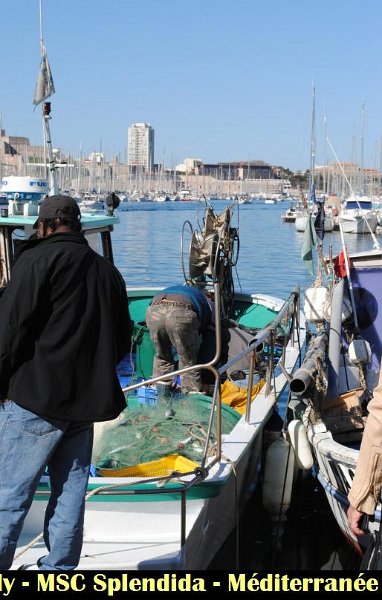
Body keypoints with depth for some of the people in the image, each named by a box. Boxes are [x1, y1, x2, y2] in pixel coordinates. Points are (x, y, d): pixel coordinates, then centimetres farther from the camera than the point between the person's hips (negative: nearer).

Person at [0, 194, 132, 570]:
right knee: (70, 494, 12)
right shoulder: (108, 272, 14)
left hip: (35, 398, -6)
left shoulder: (39, 259, -6)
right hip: (87, 401, 7)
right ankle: (58, 570, 19)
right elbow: (122, 342, 18)